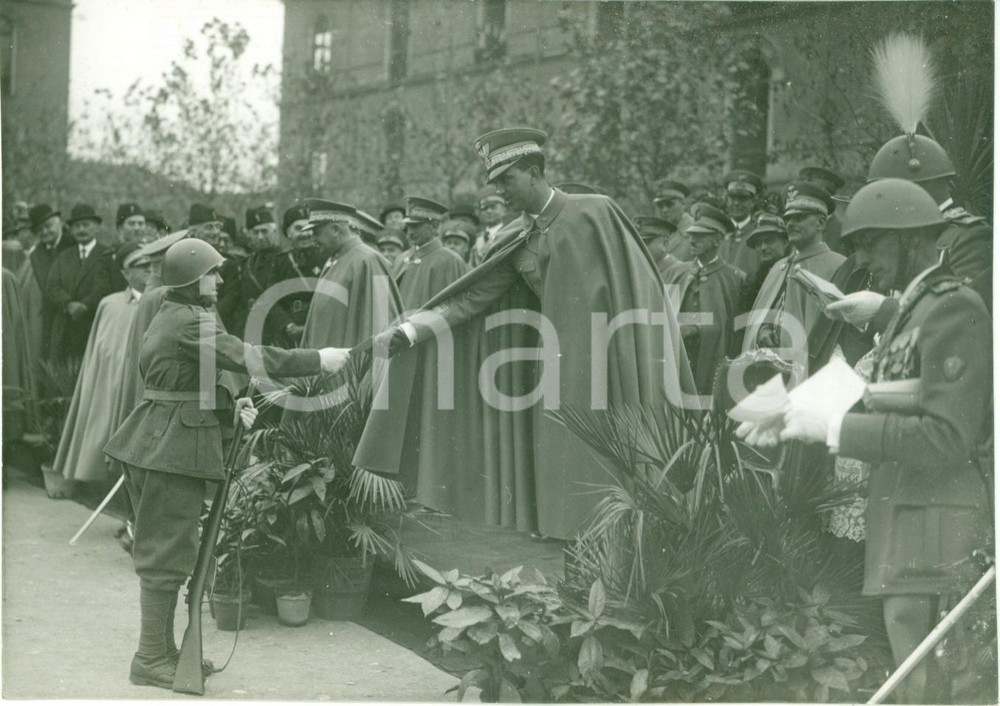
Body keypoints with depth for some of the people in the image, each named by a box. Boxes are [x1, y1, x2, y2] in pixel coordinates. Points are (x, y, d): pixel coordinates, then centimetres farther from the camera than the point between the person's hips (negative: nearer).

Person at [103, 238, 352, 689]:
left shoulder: (168, 317, 17)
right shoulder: (192, 322, -16)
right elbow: (247, 358, -22)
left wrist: (231, 408, 8)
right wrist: (318, 360, -16)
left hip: (151, 444, 10)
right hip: (174, 448, -10)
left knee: (162, 550, 16)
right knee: (168, 555, -4)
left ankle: (160, 650, 25)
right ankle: (151, 661, 3)